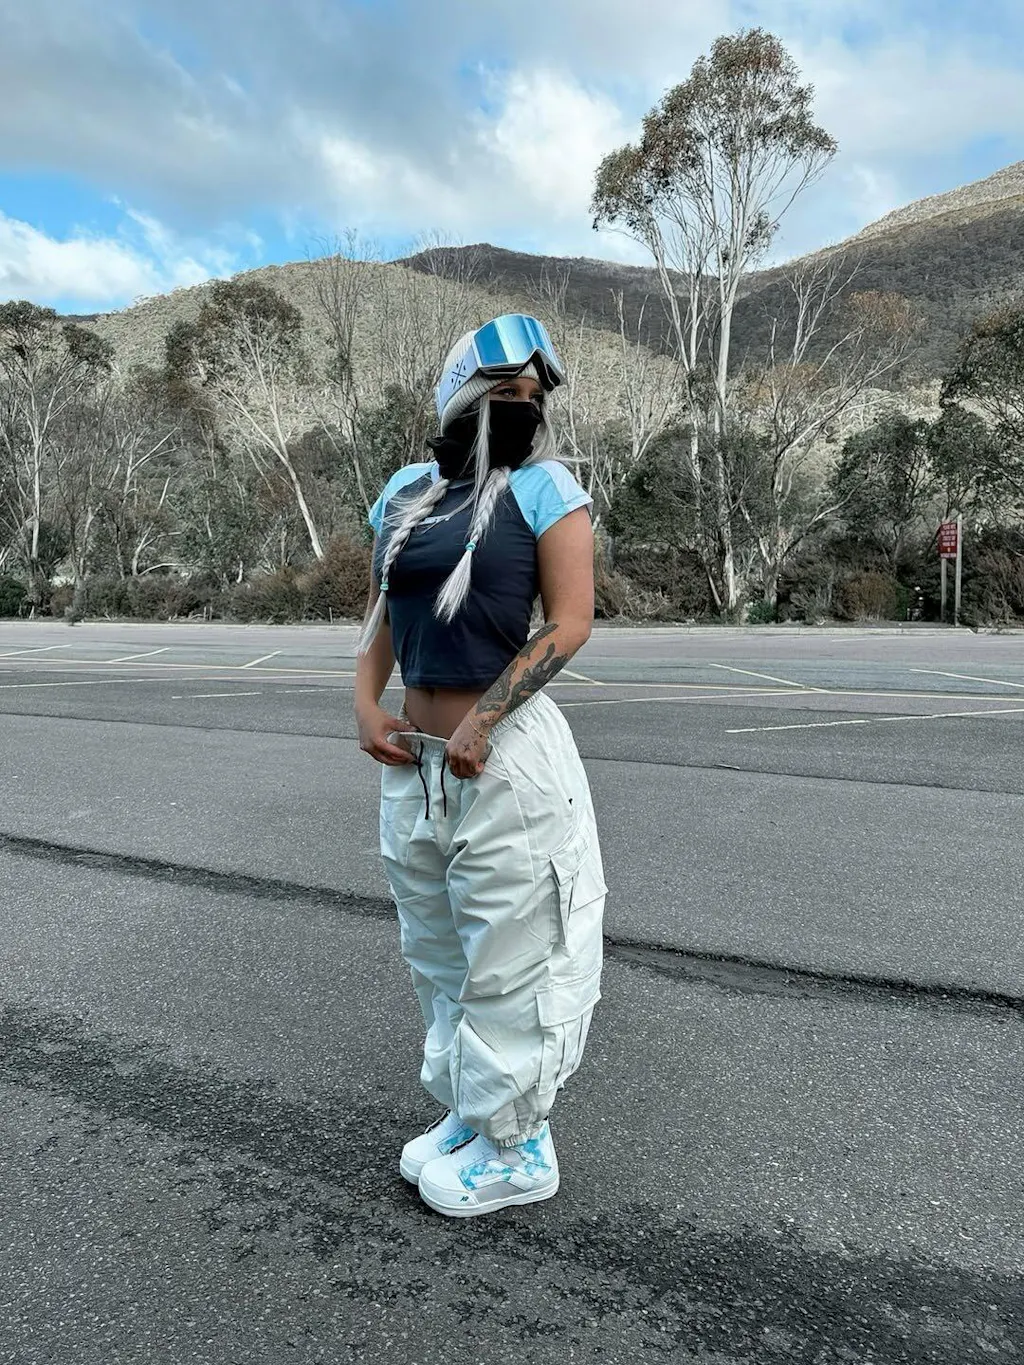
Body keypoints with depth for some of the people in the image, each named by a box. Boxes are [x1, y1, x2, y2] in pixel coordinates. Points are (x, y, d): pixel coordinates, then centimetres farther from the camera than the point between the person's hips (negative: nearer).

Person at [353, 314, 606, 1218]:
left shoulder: (543, 487, -6)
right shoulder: (405, 491, 10)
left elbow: (570, 623, -12)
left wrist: (481, 723, -17)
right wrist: (366, 705, 2)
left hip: (506, 759, -6)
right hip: (414, 759, 7)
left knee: (505, 960, 6)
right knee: (439, 954, 19)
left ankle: (515, 1150, 27)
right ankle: (469, 1115, 41)